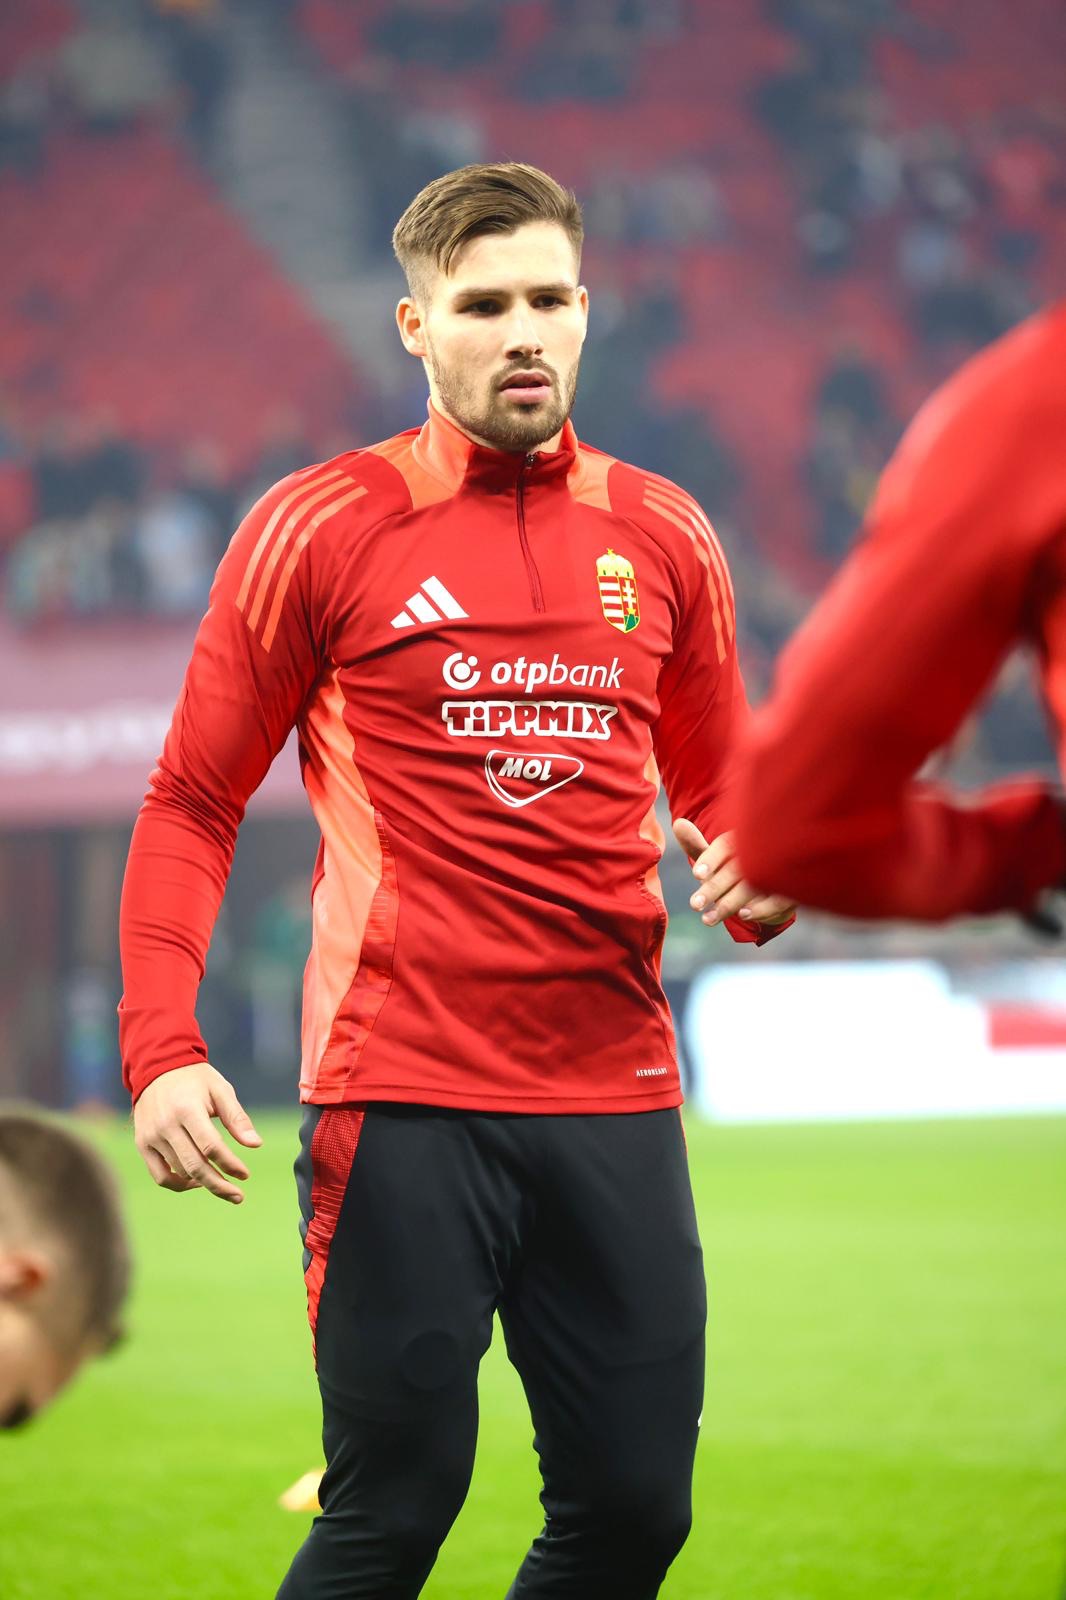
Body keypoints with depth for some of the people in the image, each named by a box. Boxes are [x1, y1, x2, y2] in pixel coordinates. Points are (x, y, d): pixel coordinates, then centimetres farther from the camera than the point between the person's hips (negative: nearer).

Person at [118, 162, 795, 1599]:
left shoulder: (663, 536, 12)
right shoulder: (320, 527, 0)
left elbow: (718, 791, 23)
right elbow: (190, 805, 3)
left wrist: (762, 875, -1)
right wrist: (160, 1050, -9)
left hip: (617, 1096, 4)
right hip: (403, 1100, -4)